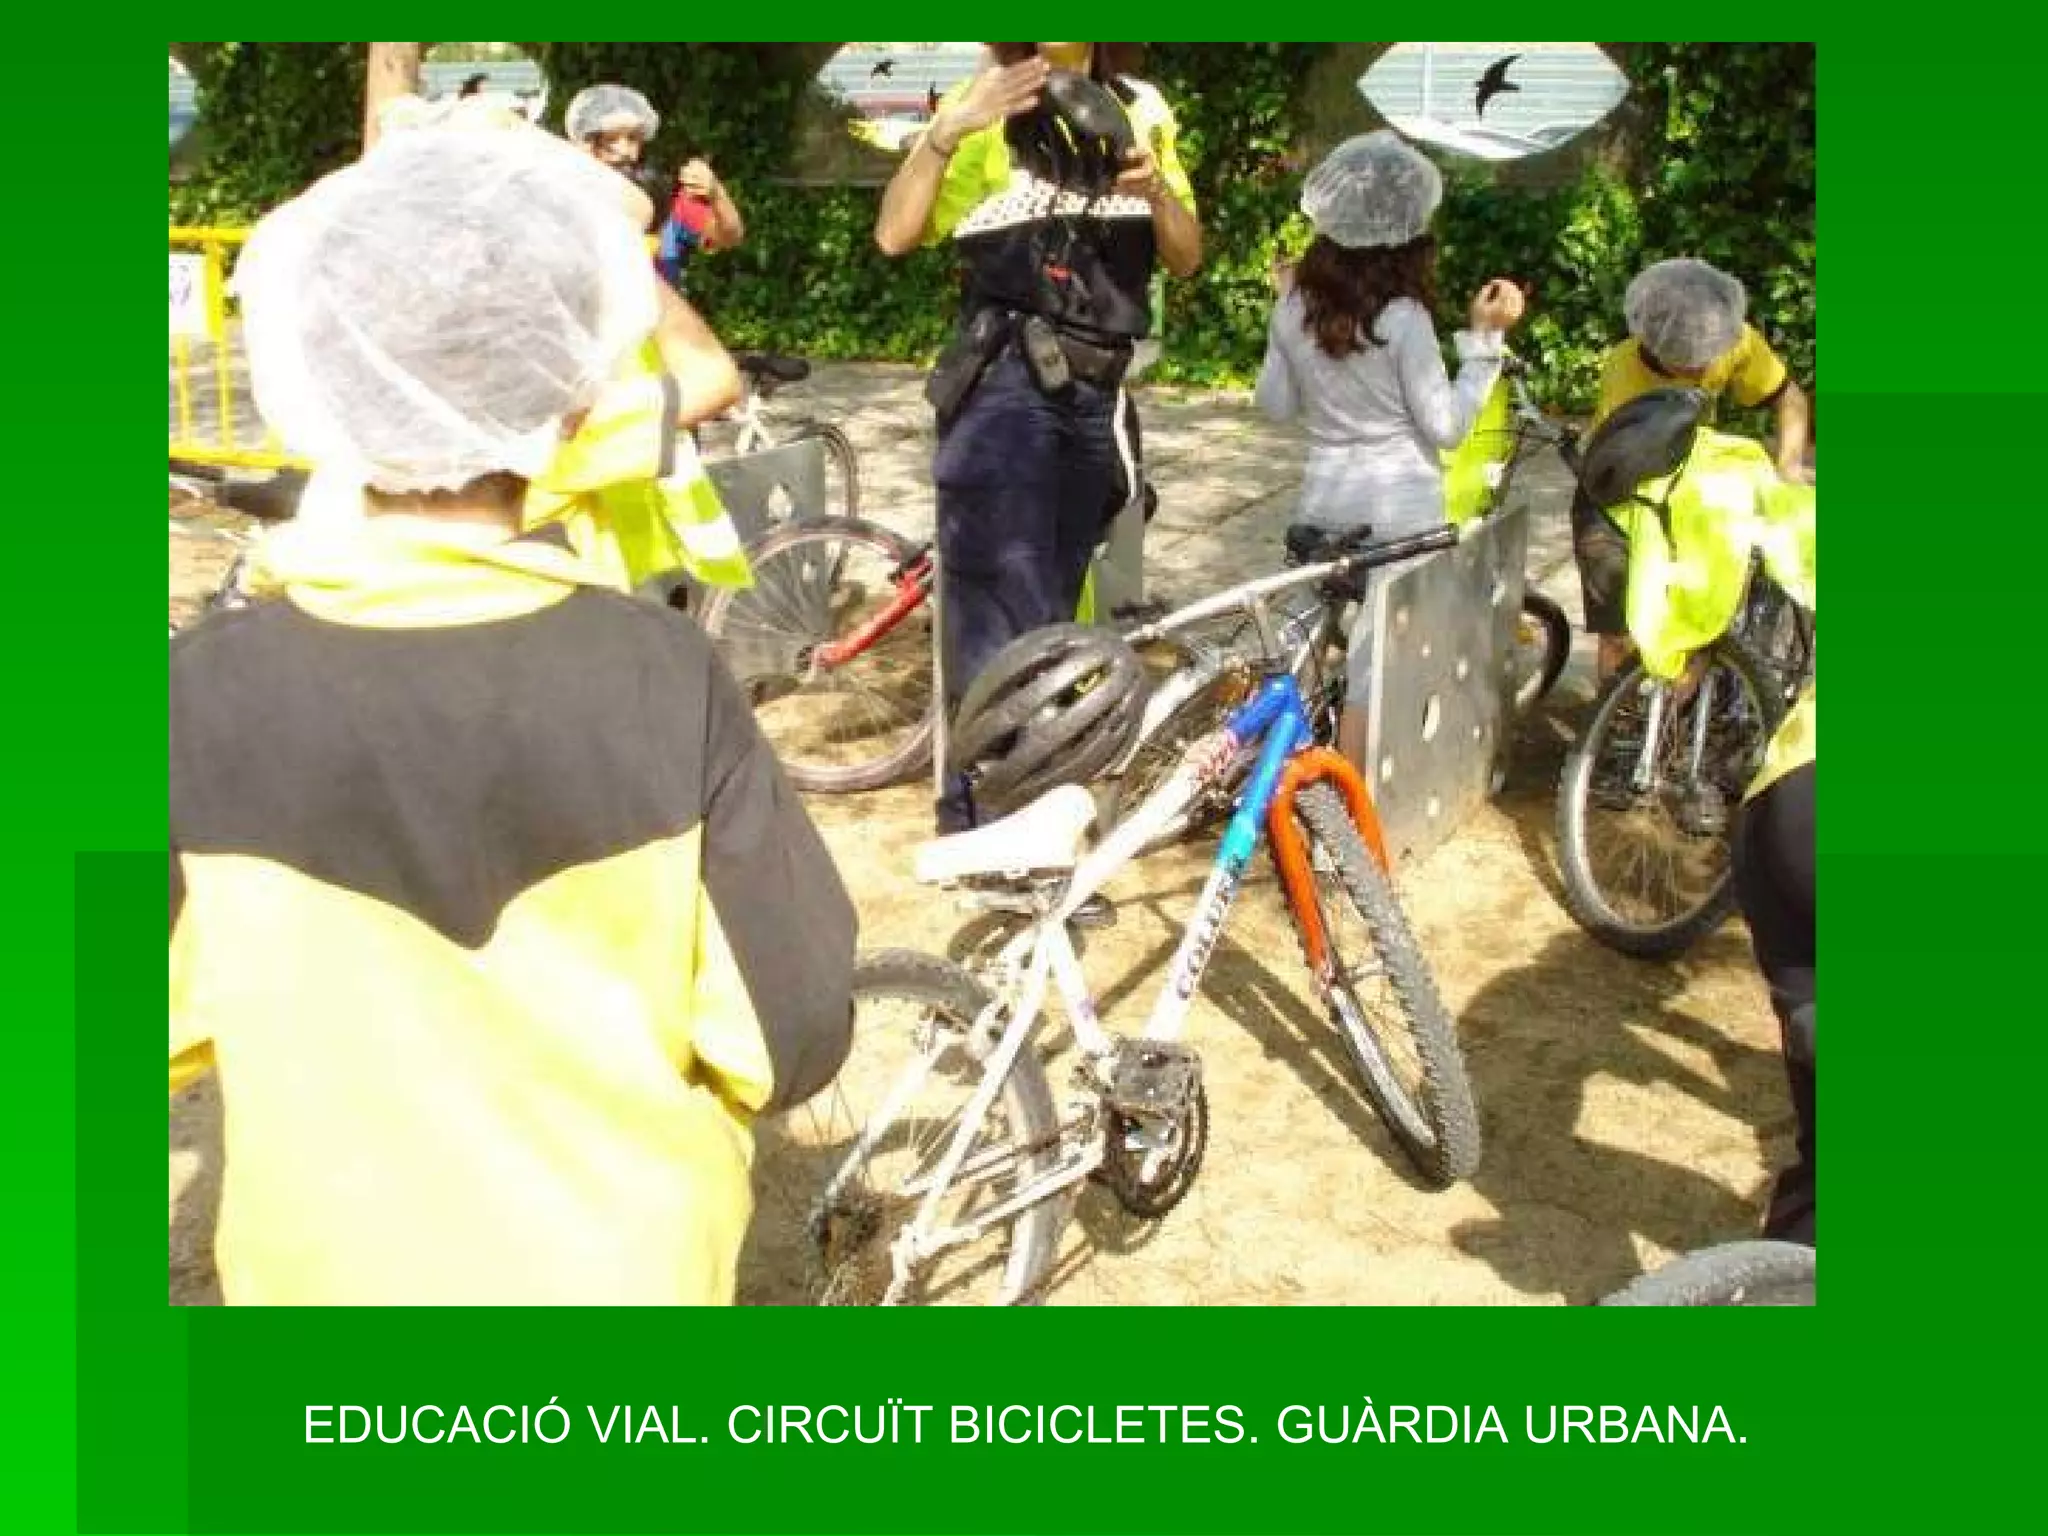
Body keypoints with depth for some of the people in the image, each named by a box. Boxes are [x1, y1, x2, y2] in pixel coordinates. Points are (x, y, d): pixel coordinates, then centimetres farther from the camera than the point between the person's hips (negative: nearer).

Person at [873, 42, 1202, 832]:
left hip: (1095, 391, 5)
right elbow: (895, 235, -10)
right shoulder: (985, 106, 0)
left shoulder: (1140, 111, 11)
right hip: (1005, 387, -5)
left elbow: (1186, 257, 8)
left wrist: (1156, 190, -11)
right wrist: (948, 129, -23)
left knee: (1052, 608, 13)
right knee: (1009, 617, -10)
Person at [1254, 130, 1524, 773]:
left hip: (1324, 502, 5)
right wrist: (1485, 336, -12)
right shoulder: (1404, 318, -16)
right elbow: (1446, 427, -12)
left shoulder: (1295, 306, -1)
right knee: (1376, 660, 4)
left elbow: (1275, 405, 11)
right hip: (1398, 511, -5)